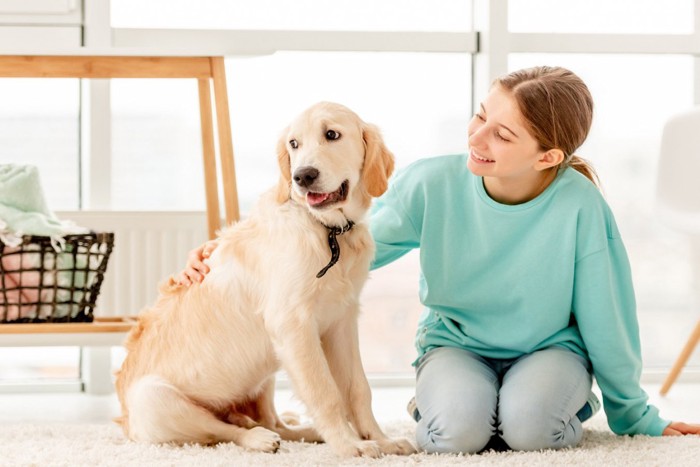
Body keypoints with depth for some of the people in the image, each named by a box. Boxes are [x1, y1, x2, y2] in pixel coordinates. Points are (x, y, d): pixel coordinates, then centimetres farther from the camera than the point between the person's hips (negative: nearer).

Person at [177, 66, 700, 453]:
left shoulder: (579, 206, -22)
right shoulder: (431, 185, -17)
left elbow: (606, 321, -9)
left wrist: (636, 417, 4)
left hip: (550, 346, -1)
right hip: (456, 342, 1)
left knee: (530, 423, -34)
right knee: (458, 427, -33)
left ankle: (571, 402, 1)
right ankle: (434, 400, 4)